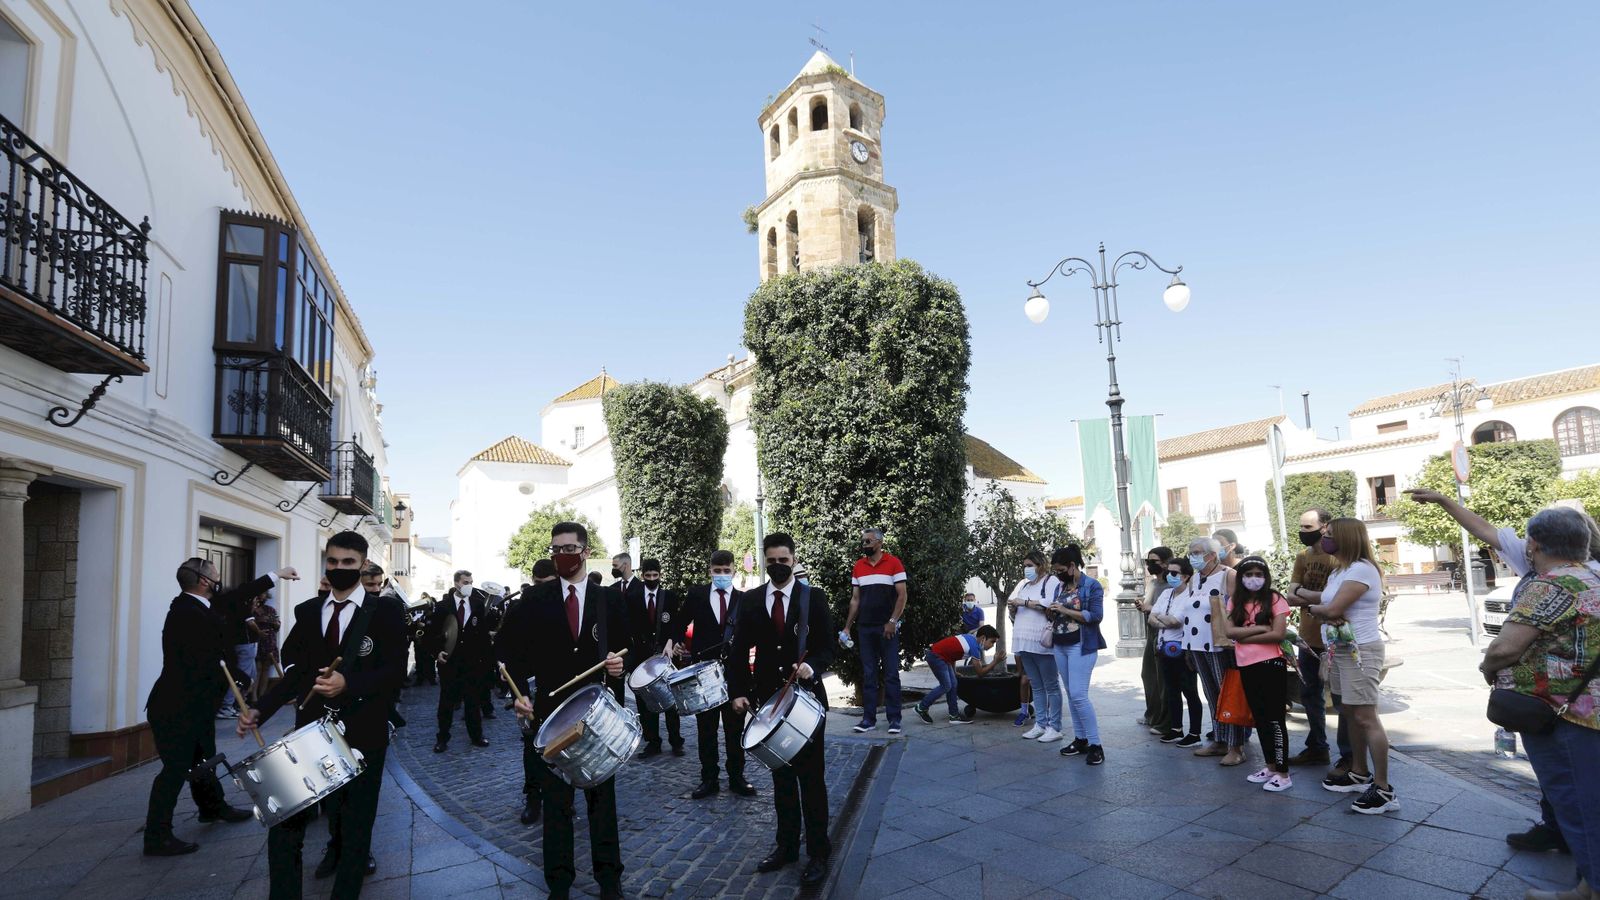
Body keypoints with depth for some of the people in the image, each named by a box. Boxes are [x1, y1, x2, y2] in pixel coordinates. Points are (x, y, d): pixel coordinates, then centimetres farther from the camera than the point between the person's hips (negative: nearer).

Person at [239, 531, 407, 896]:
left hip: (363, 733, -3)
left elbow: (396, 670, -12)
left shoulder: (386, 610, -6)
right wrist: (260, 711, -5)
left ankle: (345, 890, 27)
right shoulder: (307, 611, 9)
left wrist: (348, 683, -26)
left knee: (355, 825, 7)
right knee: (285, 822, 4)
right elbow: (297, 672, 8)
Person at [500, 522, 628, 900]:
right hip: (550, 711, 0)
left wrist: (621, 665, -15)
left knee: (602, 797, 10)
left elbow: (625, 649, 6)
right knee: (556, 801, 10)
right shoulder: (535, 598, 0)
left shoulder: (608, 599, 1)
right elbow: (513, 649, 4)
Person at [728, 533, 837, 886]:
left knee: (811, 776, 6)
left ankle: (818, 851, 18)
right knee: (780, 775, 14)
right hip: (768, 698, 3)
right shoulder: (750, 600, 2)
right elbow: (739, 651, 3)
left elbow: (828, 646, -5)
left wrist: (812, 667, -24)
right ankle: (787, 844, 28)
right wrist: (738, 692, -6)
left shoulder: (814, 597, -4)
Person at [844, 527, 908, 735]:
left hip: (887, 628, -4)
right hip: (865, 628, 4)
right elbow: (855, 599, 12)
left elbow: (902, 595, -6)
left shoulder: (893, 563, -3)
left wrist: (892, 621, -16)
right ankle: (868, 718, 12)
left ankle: (894, 719, 8)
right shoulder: (858, 567, 10)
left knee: (891, 674, 1)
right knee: (868, 675, 7)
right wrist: (847, 627, 7)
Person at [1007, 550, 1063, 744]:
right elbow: (1012, 602, 21)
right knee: (1036, 687, 13)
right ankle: (1040, 724, 20)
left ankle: (1054, 727, 5)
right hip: (1025, 642, 7)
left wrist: (1024, 602, -15)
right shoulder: (1023, 584, 18)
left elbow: (1049, 604, -19)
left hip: (1042, 643, -7)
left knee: (1051, 686, 1)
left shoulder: (1052, 581, -5)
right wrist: (1012, 605, -2)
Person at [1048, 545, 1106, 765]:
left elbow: (1096, 616, -15)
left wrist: (1066, 610, -17)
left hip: (1081, 646, -7)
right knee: (1071, 695, 10)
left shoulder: (1092, 586, -7)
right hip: (1060, 646, 7)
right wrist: (1051, 613, -4)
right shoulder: (1059, 587, 13)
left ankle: (1095, 745, -4)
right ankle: (1080, 739, 19)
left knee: (1079, 695, -13)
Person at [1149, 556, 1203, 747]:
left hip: (1181, 650, -8)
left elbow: (1174, 621, -22)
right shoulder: (1166, 593, 10)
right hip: (1165, 648, 8)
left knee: (1189, 692, 3)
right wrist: (1166, 623, -13)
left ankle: (1194, 734, 13)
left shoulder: (1190, 597, -16)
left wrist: (1159, 617, -3)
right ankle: (1175, 730, 27)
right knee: (1171, 690, 16)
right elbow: (1152, 619, 6)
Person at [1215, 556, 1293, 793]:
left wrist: (1245, 637, -10)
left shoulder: (1275, 599, -5)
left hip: (1271, 664, -5)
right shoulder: (1235, 602, 8)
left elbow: (1279, 634, -15)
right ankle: (1270, 766, 29)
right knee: (1259, 718, 15)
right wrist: (1261, 628, -12)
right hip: (1246, 666, 5)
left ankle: (1283, 773, 10)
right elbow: (1229, 632, -5)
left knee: (1274, 719, 0)